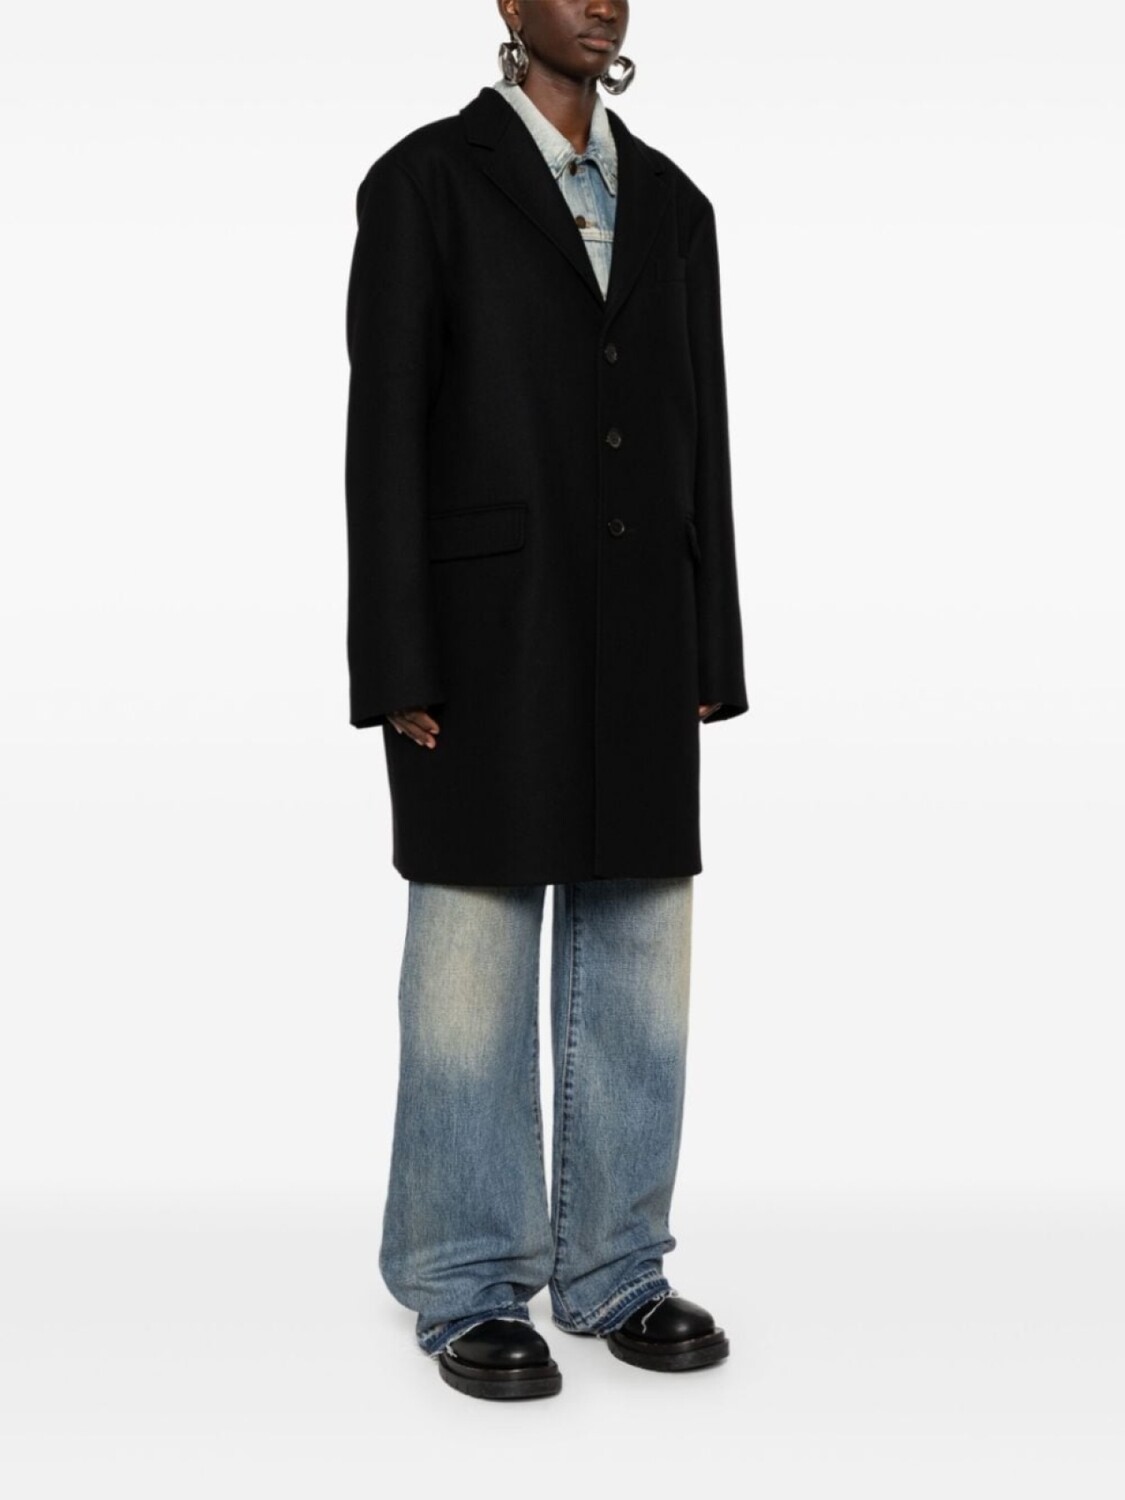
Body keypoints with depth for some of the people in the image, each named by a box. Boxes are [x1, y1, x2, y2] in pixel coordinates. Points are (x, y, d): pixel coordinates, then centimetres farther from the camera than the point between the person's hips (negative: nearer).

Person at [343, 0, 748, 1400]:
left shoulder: (670, 201, 14)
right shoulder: (423, 178, -2)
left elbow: (698, 438, 14)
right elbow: (384, 429, -8)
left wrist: (709, 657, 9)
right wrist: (397, 669, -13)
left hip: (637, 640, 6)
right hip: (487, 632, -5)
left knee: (637, 961, 7)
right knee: (473, 965, 1)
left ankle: (613, 1272, 20)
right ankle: (469, 1291, 14)